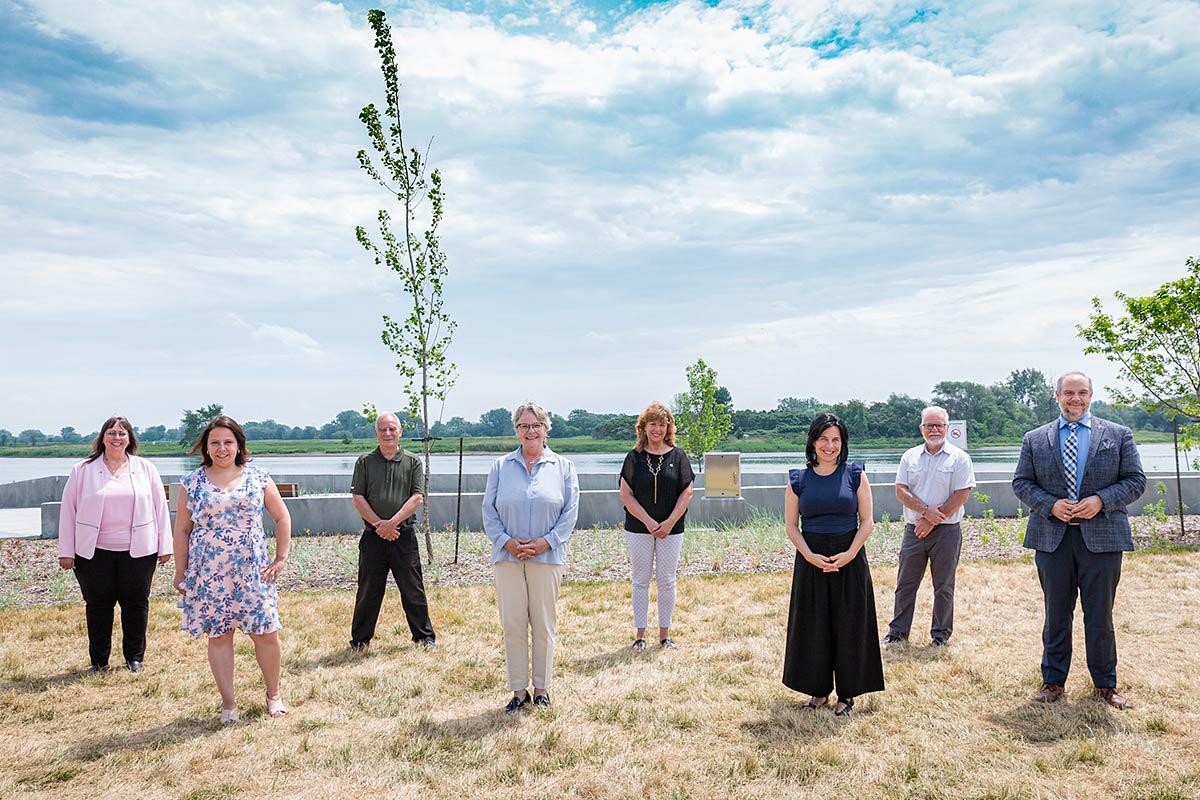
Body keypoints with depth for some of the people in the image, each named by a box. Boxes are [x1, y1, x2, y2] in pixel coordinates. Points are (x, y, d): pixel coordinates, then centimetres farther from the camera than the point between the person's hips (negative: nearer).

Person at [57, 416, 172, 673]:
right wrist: (66, 551, 0)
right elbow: (68, 510, 4)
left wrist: (165, 546, 3)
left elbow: (160, 507, 6)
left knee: (136, 603, 6)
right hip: (94, 553, 0)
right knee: (98, 605, 7)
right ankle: (99, 660, 21)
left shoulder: (145, 469, 6)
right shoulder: (83, 470, 3)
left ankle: (135, 657, 20)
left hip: (138, 552, 1)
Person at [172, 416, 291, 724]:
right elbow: (181, 530, 6)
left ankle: (273, 694, 22)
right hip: (208, 574, 0)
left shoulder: (258, 478, 3)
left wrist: (281, 557, 3)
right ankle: (228, 703, 20)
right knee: (218, 636, 6)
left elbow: (282, 517, 9)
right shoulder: (192, 483, 3)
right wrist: (180, 574, 5)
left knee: (266, 634, 2)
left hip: (253, 571, 0)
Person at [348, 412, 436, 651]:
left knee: (413, 590, 5)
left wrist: (392, 523, -13)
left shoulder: (413, 462, 4)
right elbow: (357, 498, 1)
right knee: (368, 591, 9)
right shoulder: (364, 462, 6)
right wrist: (378, 524, -10)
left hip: (404, 535, -1)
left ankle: (425, 636, 17)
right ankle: (360, 639, 22)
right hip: (373, 536, 1)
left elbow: (417, 498, -4)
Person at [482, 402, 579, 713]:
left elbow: (570, 512, 0)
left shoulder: (563, 467, 5)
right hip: (507, 557, 1)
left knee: (544, 625, 5)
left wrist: (545, 542, -10)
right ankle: (518, 691, 14)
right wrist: (507, 542, -9)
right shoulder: (500, 466, 7)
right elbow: (489, 510, 5)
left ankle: (541, 689, 19)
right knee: (512, 625, 3)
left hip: (547, 557, -1)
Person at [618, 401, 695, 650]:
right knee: (641, 580, 6)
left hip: (671, 530, 0)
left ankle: (664, 634, 18)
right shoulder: (634, 457, 0)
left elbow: (687, 492, -1)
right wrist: (648, 521, -12)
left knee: (667, 581, 6)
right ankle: (640, 634, 15)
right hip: (638, 529, 0)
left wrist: (670, 522, -10)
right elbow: (626, 494, -3)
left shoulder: (677, 456, 2)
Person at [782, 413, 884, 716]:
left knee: (849, 624, 5)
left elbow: (866, 521, -1)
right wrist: (810, 556, -11)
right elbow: (791, 525, 2)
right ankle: (819, 689, 22)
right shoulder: (798, 480, 1)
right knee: (813, 625, 7)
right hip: (810, 559, 1)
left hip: (849, 558, -1)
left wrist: (849, 554, -13)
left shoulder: (855, 475, -1)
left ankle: (847, 694, 17)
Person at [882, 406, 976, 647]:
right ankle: (898, 631, 17)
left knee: (943, 586, 6)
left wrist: (933, 520, -12)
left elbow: (961, 496, -9)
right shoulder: (910, 456, 9)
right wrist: (925, 510, -14)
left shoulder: (959, 458, -1)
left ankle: (941, 634, 19)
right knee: (905, 582, 7)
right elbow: (900, 491, 1)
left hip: (946, 530, -3)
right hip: (914, 528, 3)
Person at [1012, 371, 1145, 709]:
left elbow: (1135, 480, 2)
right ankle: (1053, 681, 20)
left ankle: (1105, 684, 22)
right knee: (1056, 614, 9)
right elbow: (1021, 483, 6)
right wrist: (1051, 505, -11)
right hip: (1052, 537, 1)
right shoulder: (1035, 439, 7)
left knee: (1100, 615, 7)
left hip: (1101, 536, -1)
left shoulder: (1118, 435, 5)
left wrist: (1101, 501, -14)